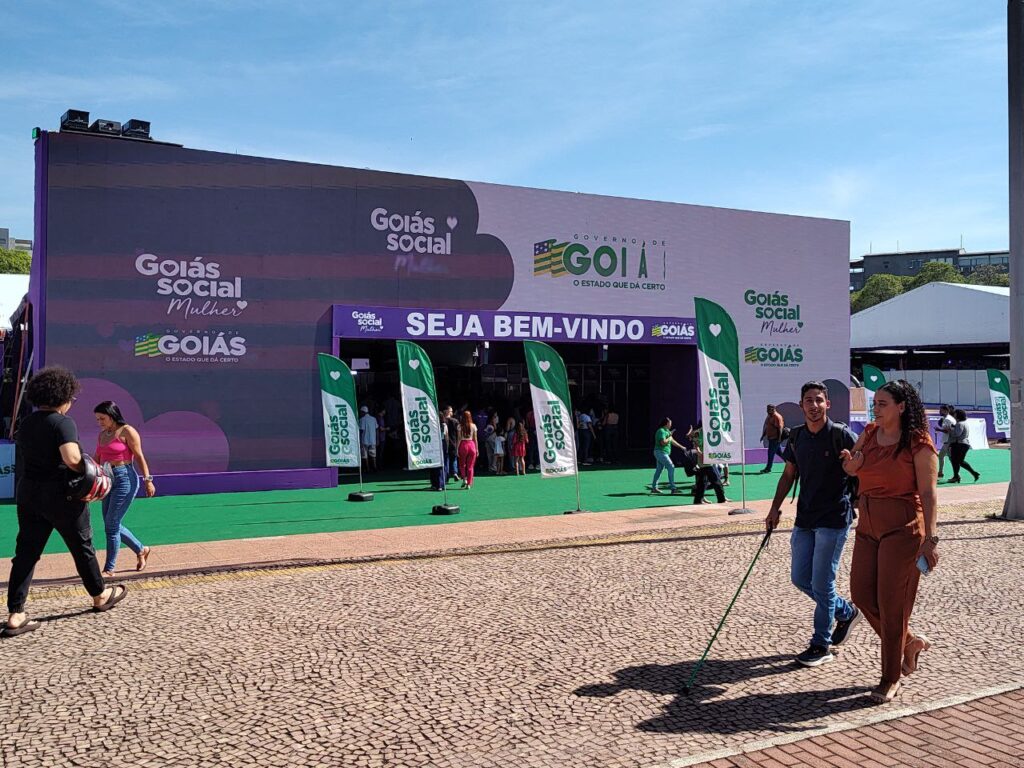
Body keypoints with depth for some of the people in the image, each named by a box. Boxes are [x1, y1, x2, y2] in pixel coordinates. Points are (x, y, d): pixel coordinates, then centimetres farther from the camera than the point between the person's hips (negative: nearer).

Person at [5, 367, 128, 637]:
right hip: (60, 495, -6)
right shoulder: (63, 422, -16)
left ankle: (15, 615, 2)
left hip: (28, 493, 7)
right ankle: (100, 595, 30)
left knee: (25, 553, 6)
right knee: (82, 546, 12)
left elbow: (24, 459, 13)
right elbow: (71, 458, -29)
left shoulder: (26, 423, 9)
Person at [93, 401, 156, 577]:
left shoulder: (127, 432, -8)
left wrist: (147, 480, -14)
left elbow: (139, 456, -10)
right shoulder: (101, 435, 14)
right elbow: (97, 459, 15)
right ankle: (141, 550, 30)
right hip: (107, 480, 8)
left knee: (112, 524, -7)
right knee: (112, 525, 10)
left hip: (125, 479, -8)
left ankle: (109, 569, 3)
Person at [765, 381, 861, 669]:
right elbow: (789, 474, 16)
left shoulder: (841, 435, -11)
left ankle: (821, 645, 13)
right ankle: (846, 612, 33)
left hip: (834, 518, -6)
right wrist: (775, 507, 9)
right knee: (800, 578, 10)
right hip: (804, 518, 7)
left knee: (821, 583, -3)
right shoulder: (796, 437, 7)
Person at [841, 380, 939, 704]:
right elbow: (852, 469, 19)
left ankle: (891, 679, 12)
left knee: (891, 602, -3)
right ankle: (910, 642, 30)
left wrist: (929, 538, -17)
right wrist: (851, 462, -6)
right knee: (862, 594, 6)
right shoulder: (869, 434, 8)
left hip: (903, 528, -7)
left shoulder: (918, 444, -10)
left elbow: (928, 493, -13)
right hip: (868, 527, 7)